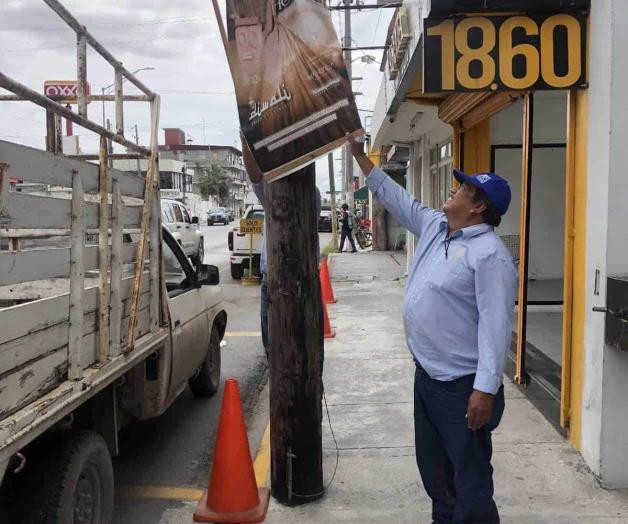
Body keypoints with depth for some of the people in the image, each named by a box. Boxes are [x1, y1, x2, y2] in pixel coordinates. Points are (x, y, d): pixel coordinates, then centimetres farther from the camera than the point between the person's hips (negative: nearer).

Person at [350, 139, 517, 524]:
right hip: (427, 376, 9)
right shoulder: (434, 226, 7)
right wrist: (360, 155, 19)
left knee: (470, 475, 4)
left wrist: (485, 389, -27)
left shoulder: (489, 254, -20)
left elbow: (495, 324, -25)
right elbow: (394, 197, 17)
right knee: (433, 466, 23)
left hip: (463, 385, -9)